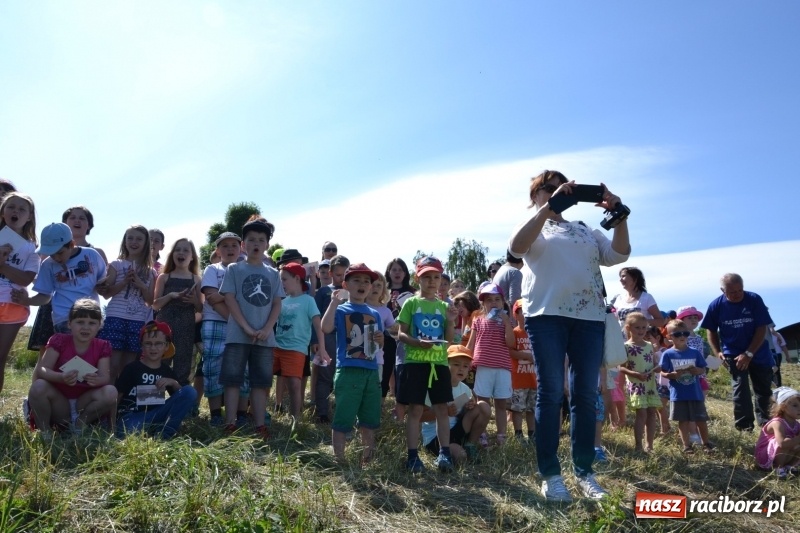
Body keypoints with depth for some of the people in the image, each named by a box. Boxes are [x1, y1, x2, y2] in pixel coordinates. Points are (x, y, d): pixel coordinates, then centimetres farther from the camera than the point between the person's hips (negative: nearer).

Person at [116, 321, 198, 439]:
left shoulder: (167, 371, 13)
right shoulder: (132, 368, 3)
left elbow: (182, 396, 12)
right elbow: (116, 396, 3)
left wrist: (174, 383, -6)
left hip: (156, 415, 5)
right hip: (132, 415, -5)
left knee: (190, 391, -13)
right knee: (130, 433, -43)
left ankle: (163, 433, -17)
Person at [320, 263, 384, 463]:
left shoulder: (374, 314, 15)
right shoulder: (341, 310, 0)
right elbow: (326, 328, -21)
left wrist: (381, 339, 1)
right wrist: (334, 301, -18)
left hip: (371, 371, 6)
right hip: (348, 371, -5)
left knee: (370, 419, 12)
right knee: (343, 418, -2)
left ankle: (367, 460, 25)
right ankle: (339, 460, 10)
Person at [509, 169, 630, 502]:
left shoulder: (586, 230, 23)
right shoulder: (533, 227, 12)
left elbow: (619, 255, 10)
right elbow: (516, 247, -12)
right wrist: (550, 205, -17)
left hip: (589, 316, 4)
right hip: (547, 314, -3)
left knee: (586, 395, 3)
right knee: (551, 393, -4)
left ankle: (584, 472, 12)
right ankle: (550, 474, 2)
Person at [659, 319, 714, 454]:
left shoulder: (695, 352, 1)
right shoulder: (668, 354, -6)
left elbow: (703, 369, 9)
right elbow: (663, 373, -3)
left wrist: (697, 370, -13)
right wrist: (673, 374, -22)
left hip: (695, 393, 2)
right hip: (678, 394, -2)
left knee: (701, 419, 11)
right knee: (683, 420, 7)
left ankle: (706, 443, 30)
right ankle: (687, 445, 19)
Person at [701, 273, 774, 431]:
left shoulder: (754, 300, -15)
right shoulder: (716, 306, -11)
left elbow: (762, 329, -14)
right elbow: (712, 331, 4)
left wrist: (749, 354, -18)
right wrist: (717, 352, -8)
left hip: (759, 353, 1)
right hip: (733, 354, -1)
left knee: (764, 389, 12)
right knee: (741, 386, -12)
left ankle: (764, 421, 32)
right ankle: (744, 425, -4)